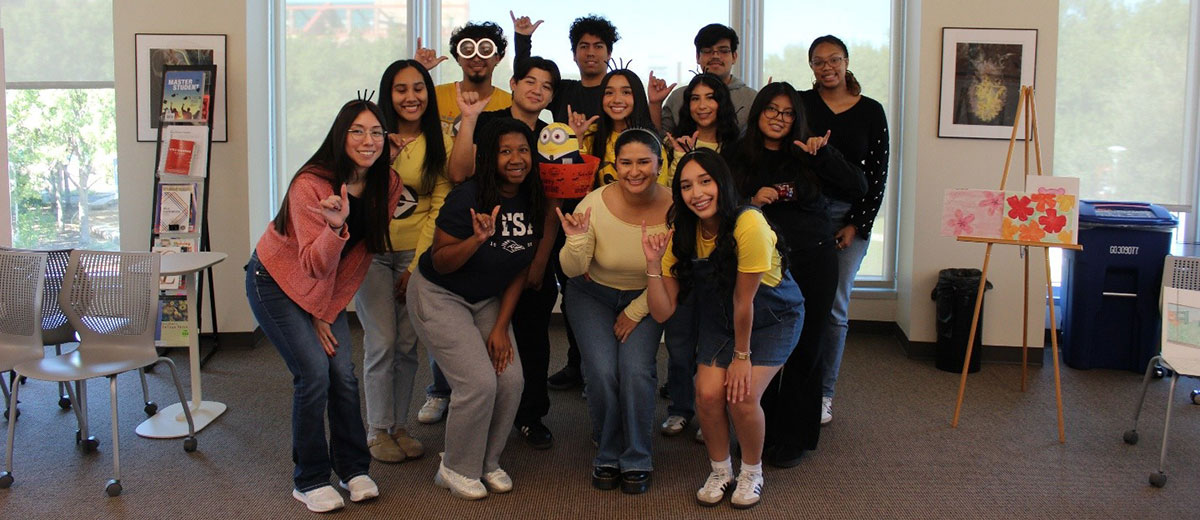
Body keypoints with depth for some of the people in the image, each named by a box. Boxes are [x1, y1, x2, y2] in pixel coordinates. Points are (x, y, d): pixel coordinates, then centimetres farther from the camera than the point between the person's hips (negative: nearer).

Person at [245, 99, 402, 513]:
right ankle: (309, 480, 3)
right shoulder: (311, 185, -27)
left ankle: (353, 468, 15)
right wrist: (336, 226, -49)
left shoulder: (387, 185, -11)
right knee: (314, 374, -13)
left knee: (344, 374, -3)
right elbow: (314, 265, -29)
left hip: (327, 288, 5)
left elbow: (362, 254, -3)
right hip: (276, 281, -5)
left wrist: (327, 311, -3)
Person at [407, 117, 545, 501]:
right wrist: (477, 239, -36)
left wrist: (501, 327, -2)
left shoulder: (532, 203, -5)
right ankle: (456, 469, 8)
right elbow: (440, 263, -18)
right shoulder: (468, 197, -23)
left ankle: (487, 462, 18)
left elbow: (520, 270, 2)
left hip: (487, 300, 6)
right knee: (479, 383, -16)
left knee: (511, 381, -7)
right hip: (439, 296, -6)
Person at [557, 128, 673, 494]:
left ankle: (636, 461, 4)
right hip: (593, 296, 0)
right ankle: (608, 455, 9)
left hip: (645, 299, 0)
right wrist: (577, 241, -33)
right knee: (602, 371, -17)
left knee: (636, 371, -19)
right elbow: (572, 271, -14)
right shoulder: (595, 204, -22)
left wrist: (636, 312, -8)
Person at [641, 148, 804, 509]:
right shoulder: (681, 235, -15)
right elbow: (663, 312, -18)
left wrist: (742, 356, -15)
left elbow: (744, 300, -23)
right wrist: (654, 264, -31)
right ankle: (720, 471, 12)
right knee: (708, 392, -16)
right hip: (720, 319, 4)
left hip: (774, 316, -4)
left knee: (742, 396, -20)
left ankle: (752, 472, 10)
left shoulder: (748, 224, -32)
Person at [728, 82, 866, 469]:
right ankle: (760, 433, 18)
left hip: (813, 263, 0)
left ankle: (793, 439, 16)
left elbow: (858, 188, -3)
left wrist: (824, 154, -12)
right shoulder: (741, 158, 5)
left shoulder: (806, 157, 5)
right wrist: (753, 202, -11)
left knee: (803, 351, 3)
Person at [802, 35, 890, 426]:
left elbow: (877, 173, 5)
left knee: (835, 306, 5)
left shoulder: (871, 111, 6)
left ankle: (823, 393, 15)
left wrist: (857, 225, -2)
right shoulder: (799, 103, 3)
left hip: (850, 217, 1)